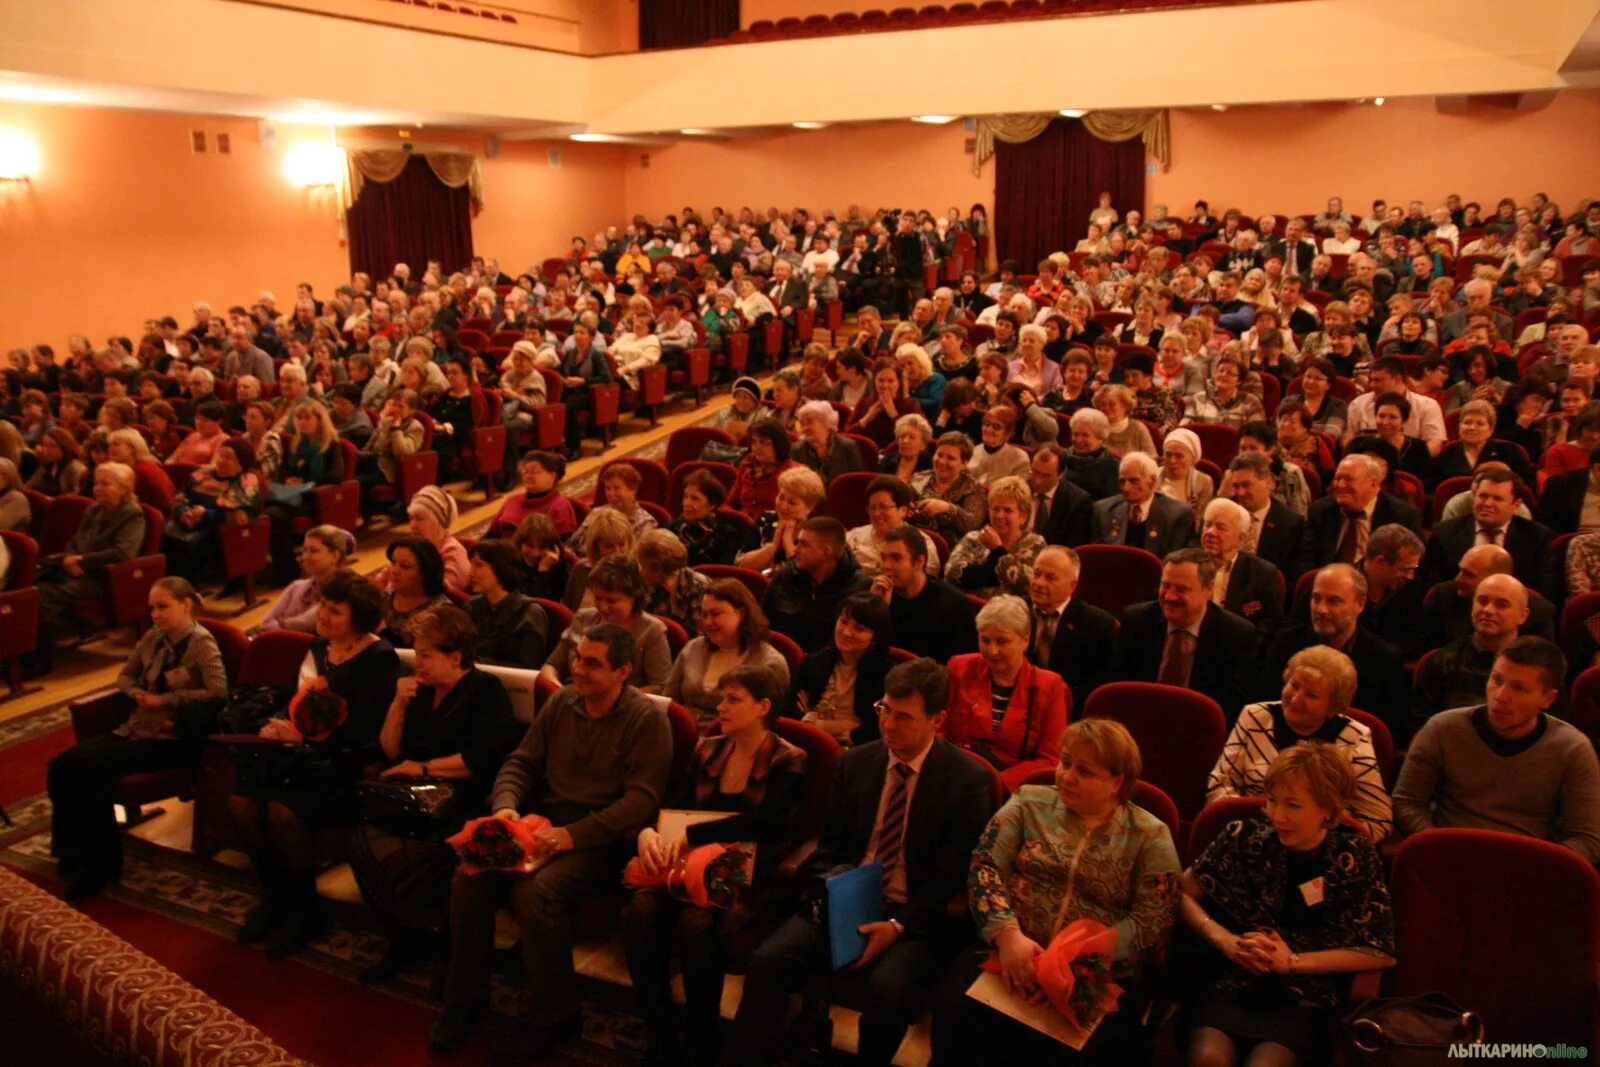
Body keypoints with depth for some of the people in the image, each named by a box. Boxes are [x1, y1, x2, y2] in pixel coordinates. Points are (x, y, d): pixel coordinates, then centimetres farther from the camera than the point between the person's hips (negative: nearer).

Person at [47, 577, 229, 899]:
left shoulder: (202, 643, -8)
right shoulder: (152, 638, 12)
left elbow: (219, 691, -20)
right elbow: (125, 676, 26)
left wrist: (162, 699, -16)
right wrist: (137, 693, 2)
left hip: (170, 739, -7)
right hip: (135, 728, 7)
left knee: (87, 767, -24)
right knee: (62, 765, -12)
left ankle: (98, 863, -7)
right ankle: (75, 854, 3)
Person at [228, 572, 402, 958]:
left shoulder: (380, 658, -10)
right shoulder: (319, 647, 15)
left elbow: (364, 729, -17)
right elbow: (299, 702, 20)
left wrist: (304, 736, -20)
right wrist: (277, 727, -2)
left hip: (349, 766, -7)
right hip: (309, 756, 8)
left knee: (283, 810, -29)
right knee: (241, 800, -16)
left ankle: (303, 908, -3)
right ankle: (275, 894, 7)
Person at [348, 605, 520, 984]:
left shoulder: (486, 690, -3)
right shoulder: (420, 691, 17)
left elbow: (482, 760, -15)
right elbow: (390, 753, 16)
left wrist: (424, 767, -7)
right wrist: (398, 704, 2)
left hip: (464, 806, -6)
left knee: (411, 856, -30)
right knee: (366, 840, -22)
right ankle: (404, 939, -5)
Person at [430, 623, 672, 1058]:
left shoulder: (646, 719, -10)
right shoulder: (562, 701, 8)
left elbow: (642, 798, -16)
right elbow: (521, 762, 13)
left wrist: (573, 834, -23)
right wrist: (505, 806, -8)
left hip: (601, 839, -6)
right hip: (541, 824, 6)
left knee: (536, 891, -31)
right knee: (470, 878, -17)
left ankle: (553, 1017, -9)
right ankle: (465, 1000, 4)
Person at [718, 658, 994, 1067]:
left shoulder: (966, 780, -7)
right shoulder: (855, 763, 6)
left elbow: (952, 876, -8)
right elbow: (829, 849, 12)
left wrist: (898, 925, -19)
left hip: (916, 916, -3)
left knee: (887, 986, -32)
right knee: (769, 960, -20)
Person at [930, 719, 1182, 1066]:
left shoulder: (1150, 836, 6)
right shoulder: (1029, 803, 11)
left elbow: (1150, 921, -3)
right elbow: (985, 866, 2)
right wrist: (1008, 935, -16)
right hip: (1009, 954, 1)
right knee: (958, 1015, -28)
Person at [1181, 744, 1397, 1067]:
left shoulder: (1354, 856, 0)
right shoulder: (1244, 837, 4)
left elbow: (1380, 952, 0)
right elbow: (1182, 894, 9)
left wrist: (1292, 962, -7)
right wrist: (1225, 941, -8)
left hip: (1304, 1000, -1)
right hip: (1229, 983, 1)